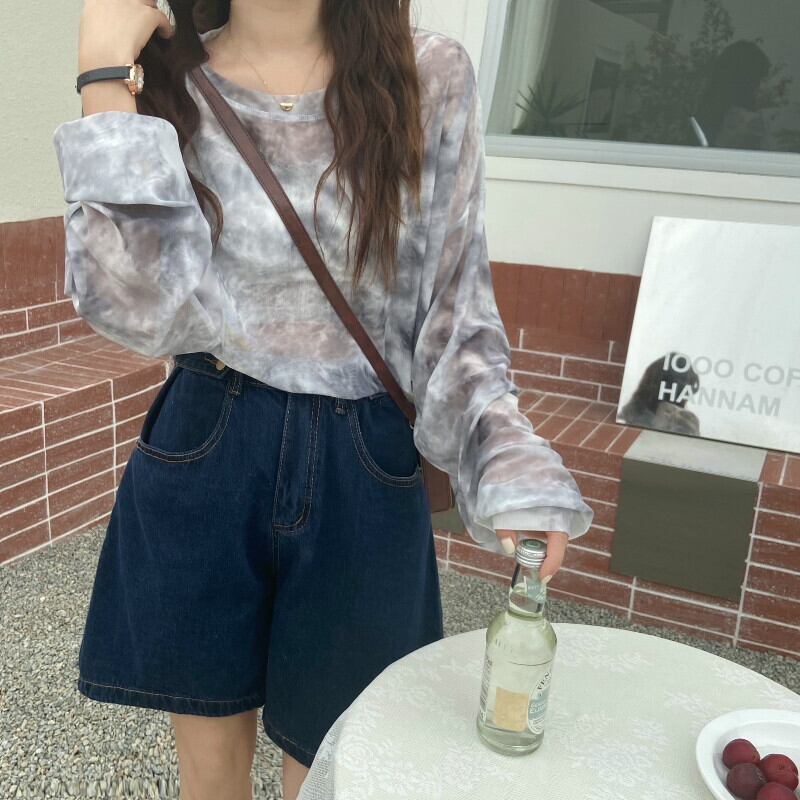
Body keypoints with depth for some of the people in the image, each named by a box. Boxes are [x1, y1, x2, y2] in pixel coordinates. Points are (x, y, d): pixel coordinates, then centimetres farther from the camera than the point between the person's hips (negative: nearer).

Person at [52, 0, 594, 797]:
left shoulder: (431, 76, -4)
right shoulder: (165, 81, -2)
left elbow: (454, 298, -2)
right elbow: (138, 307, -15)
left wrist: (505, 457, -15)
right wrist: (106, 75, -16)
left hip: (364, 475, 0)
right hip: (202, 463, 1)